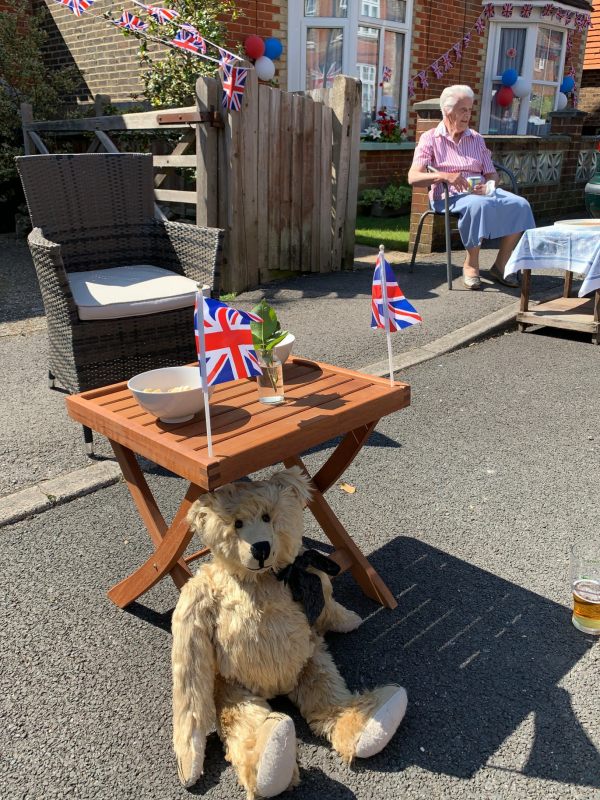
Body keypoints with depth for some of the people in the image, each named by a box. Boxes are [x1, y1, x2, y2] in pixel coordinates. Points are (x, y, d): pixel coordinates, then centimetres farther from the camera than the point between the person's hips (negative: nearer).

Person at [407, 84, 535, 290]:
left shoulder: (476, 138, 22)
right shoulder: (430, 139, 6)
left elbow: (492, 174, 19)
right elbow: (413, 177, -8)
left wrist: (487, 186, -8)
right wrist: (444, 176, -25)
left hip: (481, 191, 5)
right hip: (449, 196, -5)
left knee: (520, 204, -22)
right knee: (478, 205, -39)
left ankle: (500, 265, -11)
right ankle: (471, 265, -22)